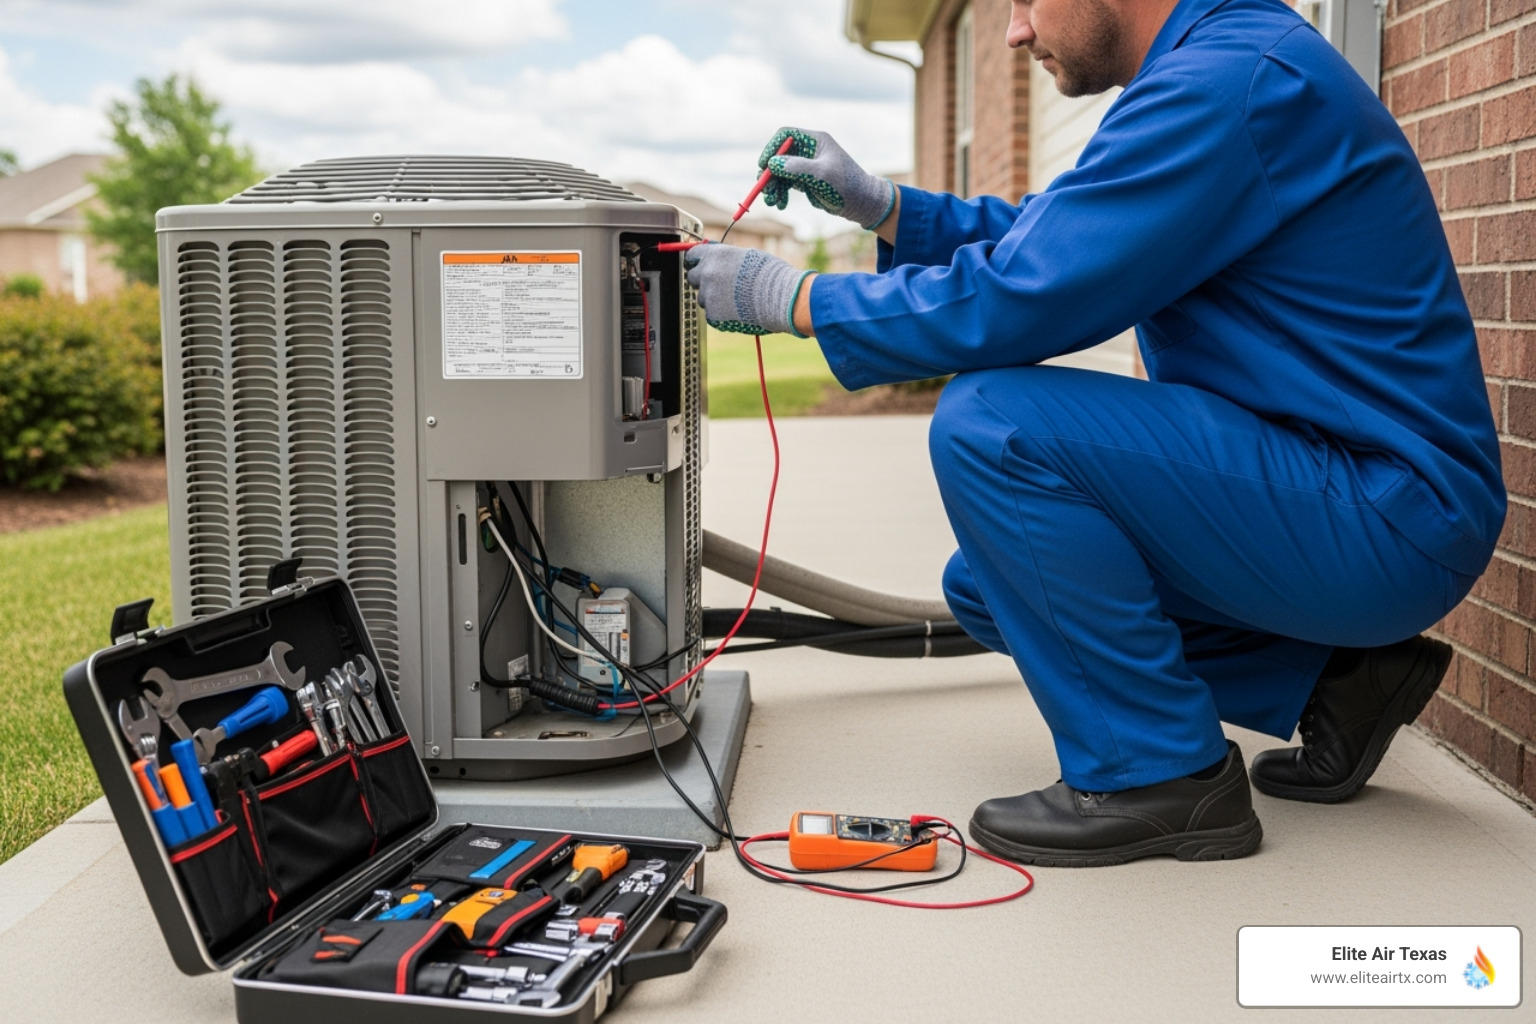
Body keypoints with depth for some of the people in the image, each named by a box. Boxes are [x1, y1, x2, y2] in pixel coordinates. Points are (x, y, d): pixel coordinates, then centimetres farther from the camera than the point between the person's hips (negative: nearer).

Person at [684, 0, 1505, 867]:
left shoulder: (1232, 81, -19)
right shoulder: (1213, 70, 14)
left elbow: (1019, 299, -24)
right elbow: (1048, 242, 20)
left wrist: (789, 297, -12)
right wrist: (874, 203, 11)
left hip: (1389, 524, -10)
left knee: (990, 422, -22)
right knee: (988, 583, 12)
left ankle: (1157, 774, -10)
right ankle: (1328, 682, 13)